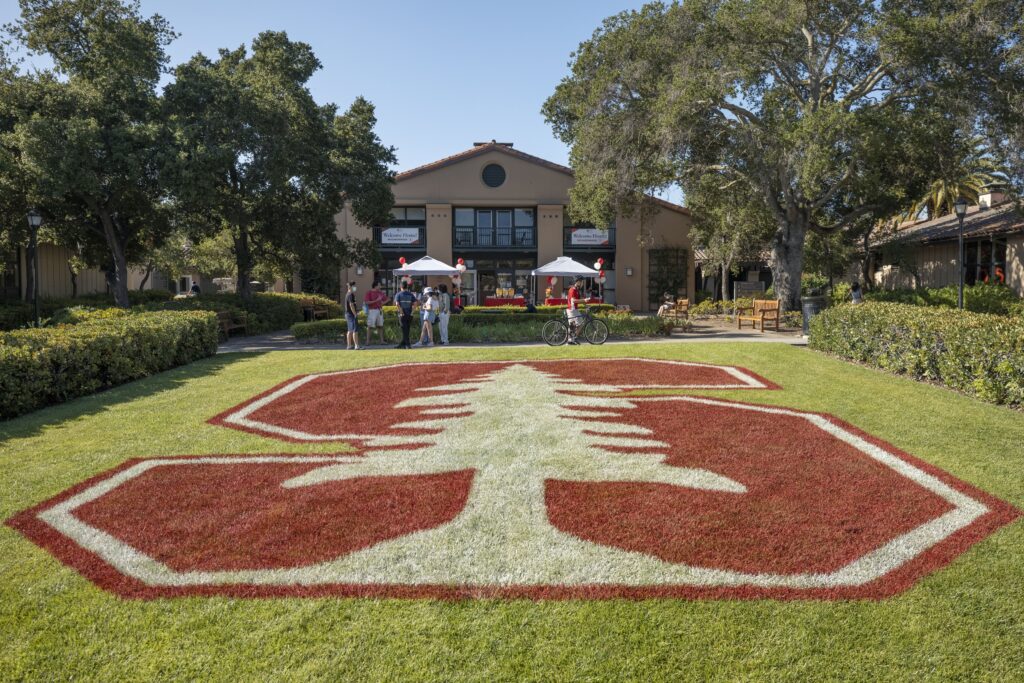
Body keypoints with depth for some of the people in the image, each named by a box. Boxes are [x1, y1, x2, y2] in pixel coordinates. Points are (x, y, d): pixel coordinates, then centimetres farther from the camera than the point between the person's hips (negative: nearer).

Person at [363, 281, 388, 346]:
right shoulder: (369, 293, -6)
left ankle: (382, 340, 11)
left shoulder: (380, 293, 11)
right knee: (370, 326, -5)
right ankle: (367, 341, -1)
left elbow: (385, 299, 24)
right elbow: (366, 302, -16)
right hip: (372, 310, -6)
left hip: (380, 310, 6)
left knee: (380, 326, 7)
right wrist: (376, 300, -20)